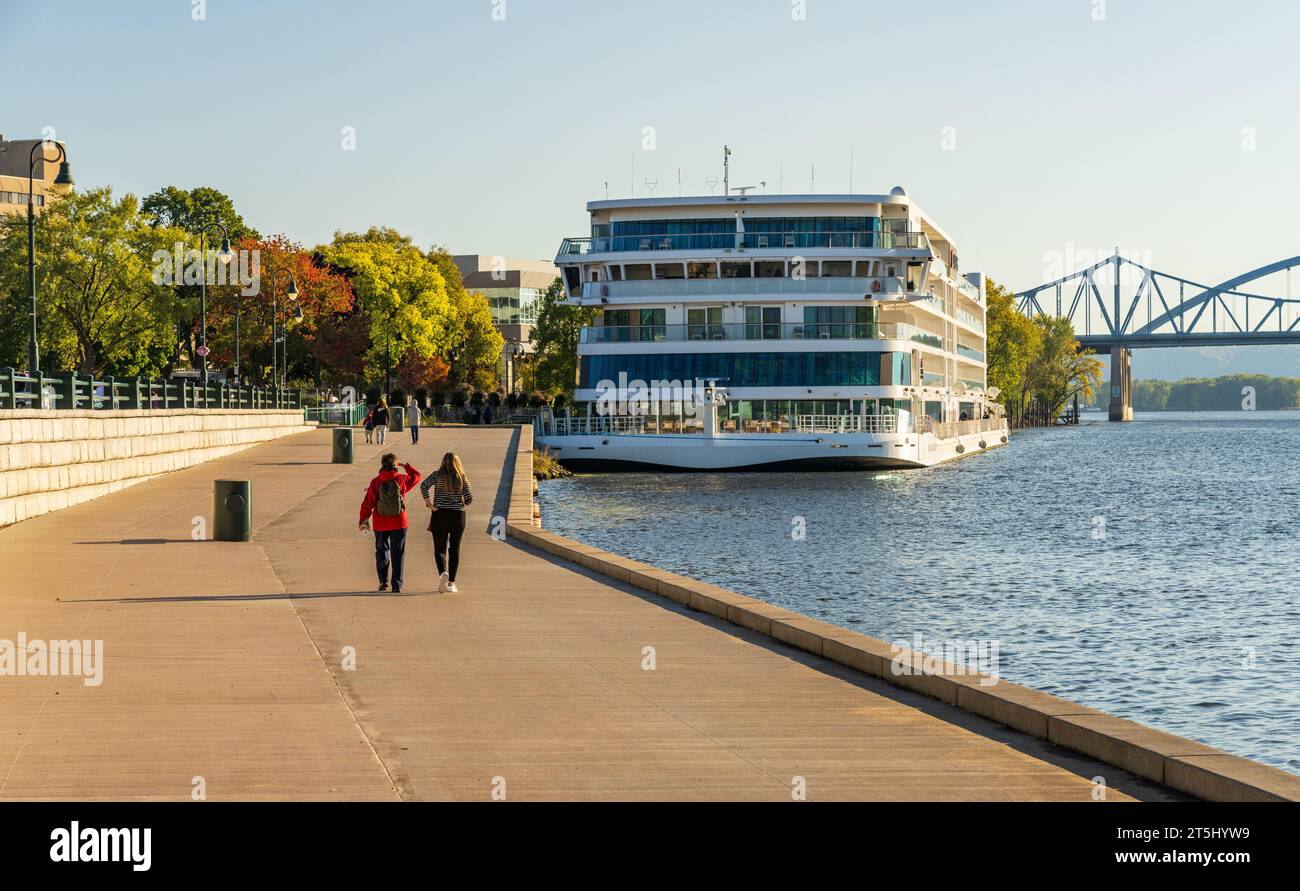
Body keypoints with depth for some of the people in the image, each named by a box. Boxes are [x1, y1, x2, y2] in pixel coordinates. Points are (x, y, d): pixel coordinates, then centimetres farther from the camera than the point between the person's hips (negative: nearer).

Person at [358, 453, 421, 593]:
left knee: (381, 551, 17)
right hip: (398, 524, 0)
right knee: (397, 554, 5)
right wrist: (405, 466, 23)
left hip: (380, 524, 1)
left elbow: (367, 503, -4)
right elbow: (416, 476, 15)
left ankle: (383, 581, 7)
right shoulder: (402, 480, -5)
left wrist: (363, 520, 5)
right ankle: (397, 585, 2)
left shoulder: (375, 482, -6)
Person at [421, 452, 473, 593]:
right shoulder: (462, 478, 0)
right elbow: (469, 499, -3)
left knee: (440, 548, 2)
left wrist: (428, 503, -8)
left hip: (440, 514, -1)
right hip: (458, 516, 1)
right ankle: (451, 583, 10)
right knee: (454, 549, 11)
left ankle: (443, 572, -26)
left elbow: (424, 486, -18)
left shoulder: (438, 475, -3)